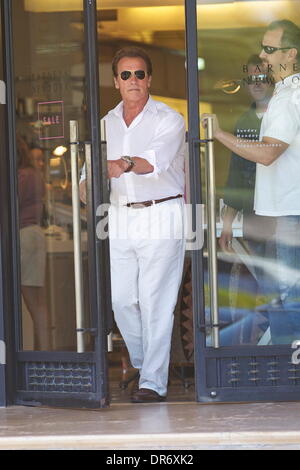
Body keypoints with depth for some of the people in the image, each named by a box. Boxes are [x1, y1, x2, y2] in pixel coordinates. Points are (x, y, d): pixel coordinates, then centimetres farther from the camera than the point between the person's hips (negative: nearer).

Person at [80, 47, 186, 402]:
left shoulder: (168, 120, -4)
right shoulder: (106, 124, 14)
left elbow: (157, 159, -23)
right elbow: (93, 167, 12)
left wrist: (125, 164, -44)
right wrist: (87, 183, -14)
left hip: (161, 216, -5)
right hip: (120, 218, 5)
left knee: (155, 302, -7)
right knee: (121, 299, 3)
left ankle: (154, 382, -3)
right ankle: (142, 363, 25)